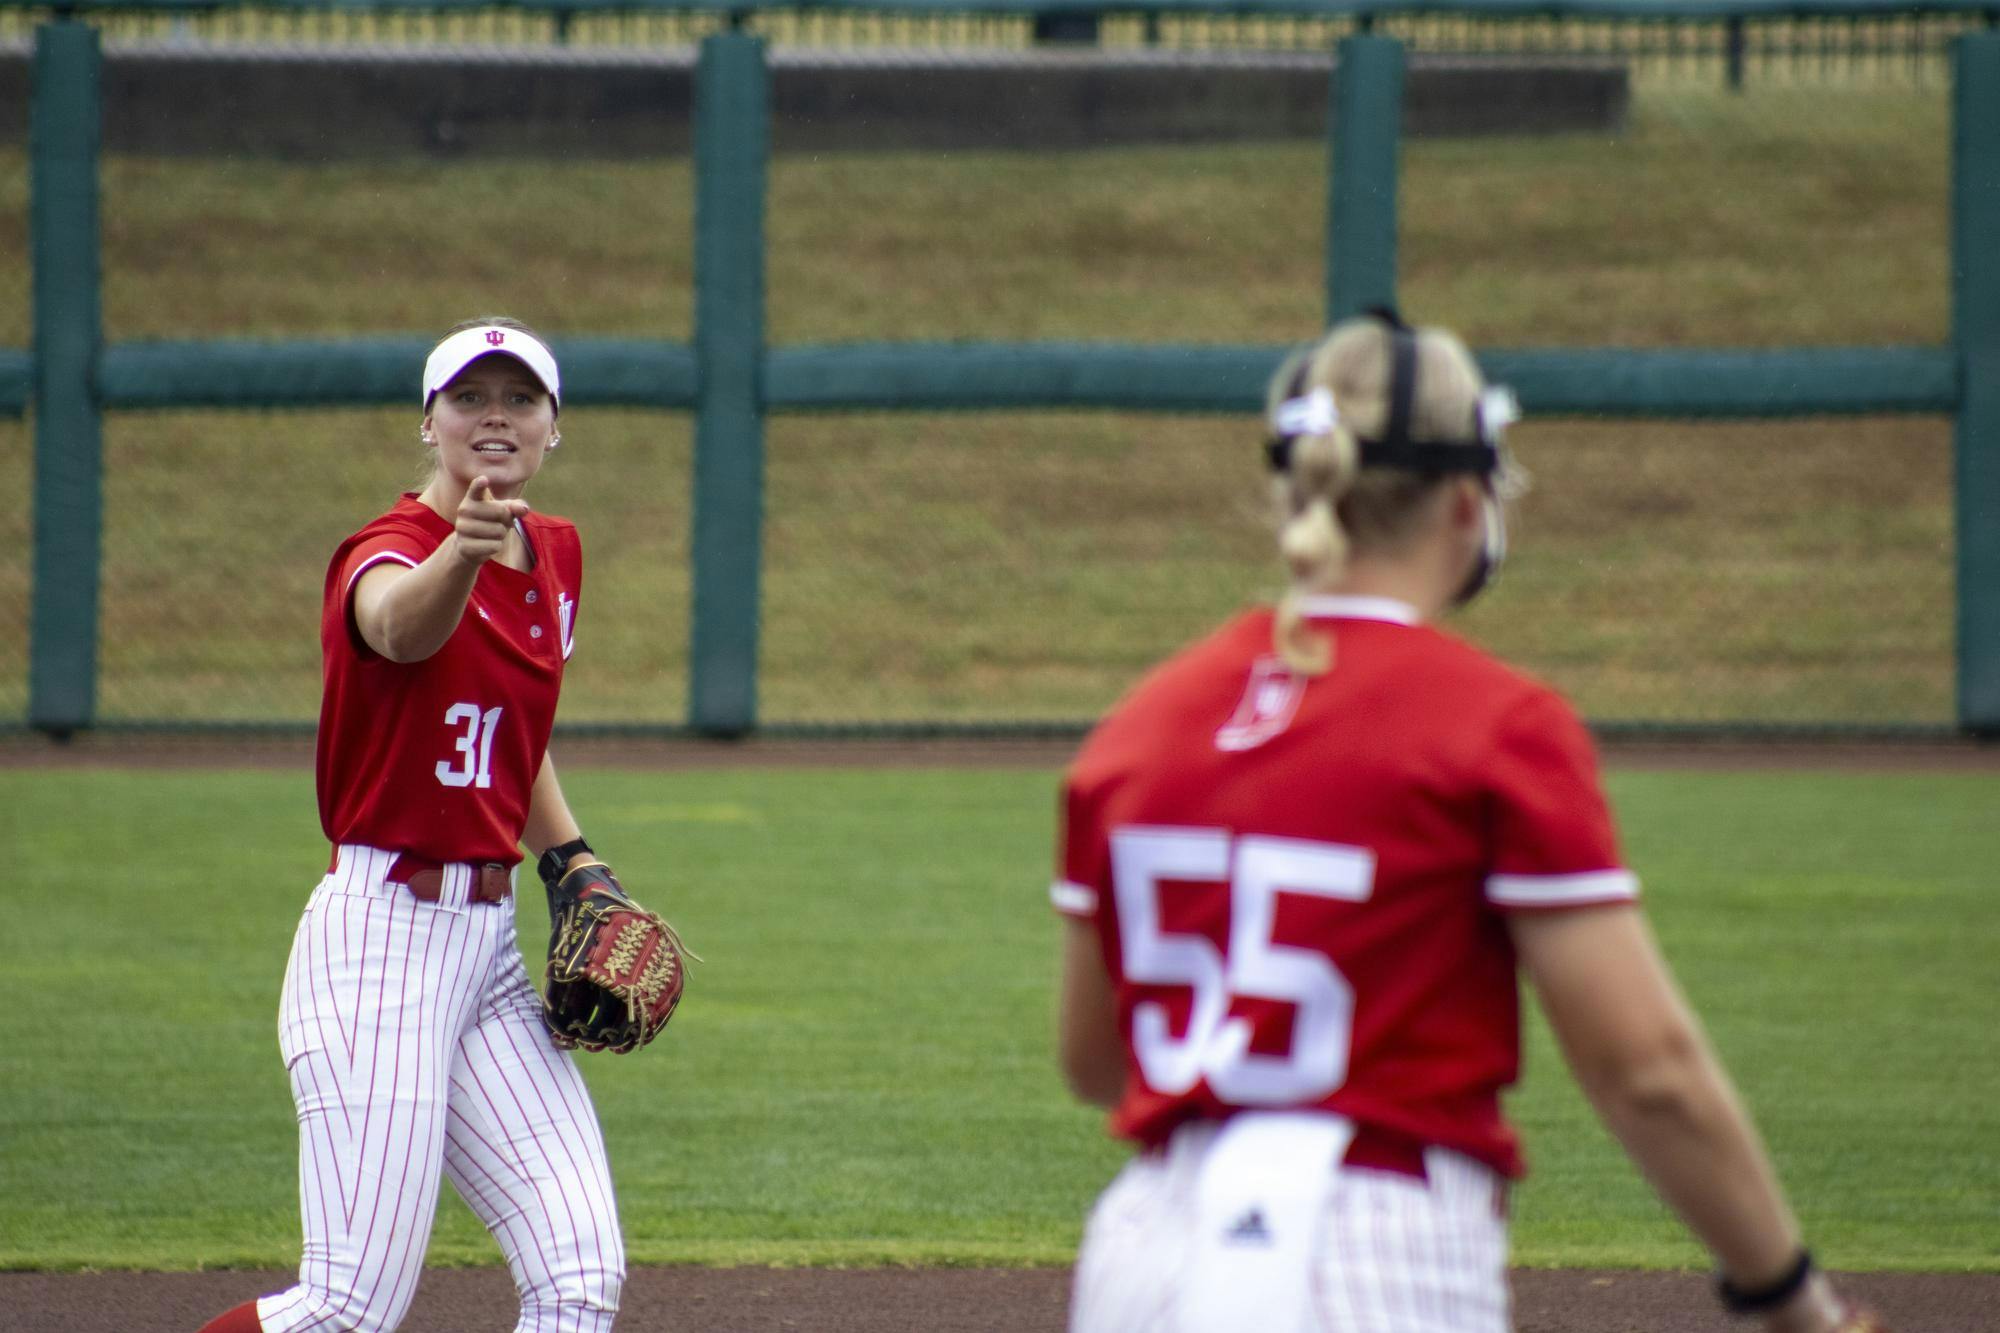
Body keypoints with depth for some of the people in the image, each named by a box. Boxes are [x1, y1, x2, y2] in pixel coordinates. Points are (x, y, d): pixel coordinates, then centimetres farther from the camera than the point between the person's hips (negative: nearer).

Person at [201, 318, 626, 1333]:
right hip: (381, 939, -8)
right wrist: (461, 553, -61)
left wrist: (570, 860, 14)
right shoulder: (388, 549, -12)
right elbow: (401, 624, -39)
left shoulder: (553, 556, 12)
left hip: (489, 944, 8)